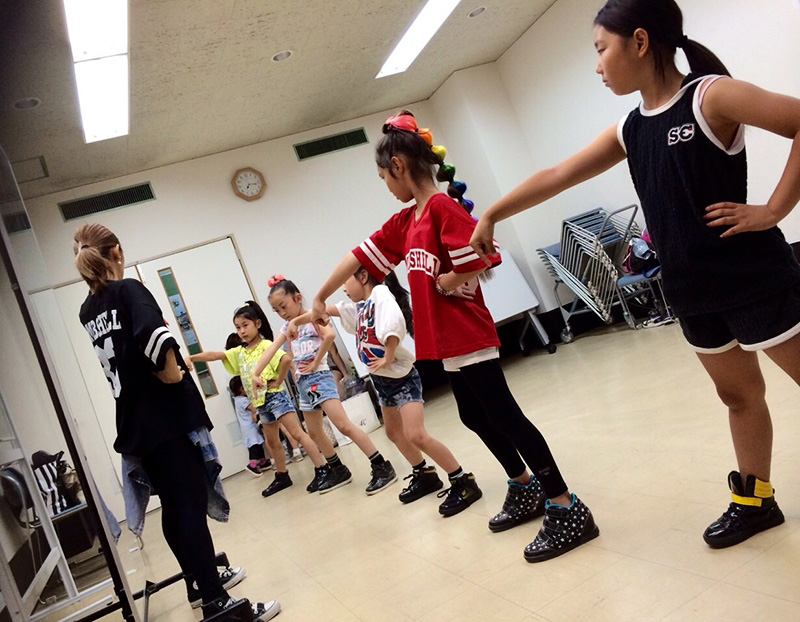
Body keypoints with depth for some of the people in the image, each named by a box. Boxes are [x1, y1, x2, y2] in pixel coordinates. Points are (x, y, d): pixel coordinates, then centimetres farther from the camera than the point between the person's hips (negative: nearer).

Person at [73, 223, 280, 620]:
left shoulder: (86, 311, 12)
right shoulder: (127, 289, -10)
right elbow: (153, 332, -28)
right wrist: (169, 372, -15)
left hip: (134, 423, 7)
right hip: (167, 414, -7)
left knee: (174, 507, 17)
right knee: (191, 506, -4)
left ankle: (200, 580, 32)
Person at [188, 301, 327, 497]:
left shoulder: (266, 345, -11)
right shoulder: (239, 352, 11)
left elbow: (287, 359, -27)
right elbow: (214, 355, 6)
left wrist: (278, 381, -18)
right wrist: (191, 357, -6)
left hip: (275, 396, -8)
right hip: (260, 403, 8)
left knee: (297, 432, -12)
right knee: (272, 441, 17)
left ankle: (322, 470, -12)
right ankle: (282, 477, 30)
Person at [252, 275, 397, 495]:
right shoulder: (288, 326, 12)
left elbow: (329, 335, -29)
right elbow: (270, 351, 9)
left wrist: (316, 362, -20)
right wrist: (255, 373, -4)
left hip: (319, 377, -9)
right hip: (303, 382, 9)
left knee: (344, 425, -17)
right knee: (314, 432, 13)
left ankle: (382, 467, -14)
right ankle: (338, 470, 28)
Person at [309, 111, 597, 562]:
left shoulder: (443, 206, -15)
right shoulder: (405, 221, 13)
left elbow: (477, 262, -25)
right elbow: (360, 257, 16)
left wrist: (444, 282, -9)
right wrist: (321, 298, 20)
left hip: (470, 339, -10)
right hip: (448, 342, 10)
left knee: (505, 417, -6)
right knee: (477, 418, 19)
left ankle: (569, 510, 3)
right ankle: (527, 491, 36)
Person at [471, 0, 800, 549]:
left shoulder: (711, 96, -13)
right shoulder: (629, 131, 9)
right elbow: (556, 177, 13)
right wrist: (492, 214, 15)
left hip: (754, 278, -7)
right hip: (695, 293, 7)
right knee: (738, 394, 18)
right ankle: (754, 500, 31)